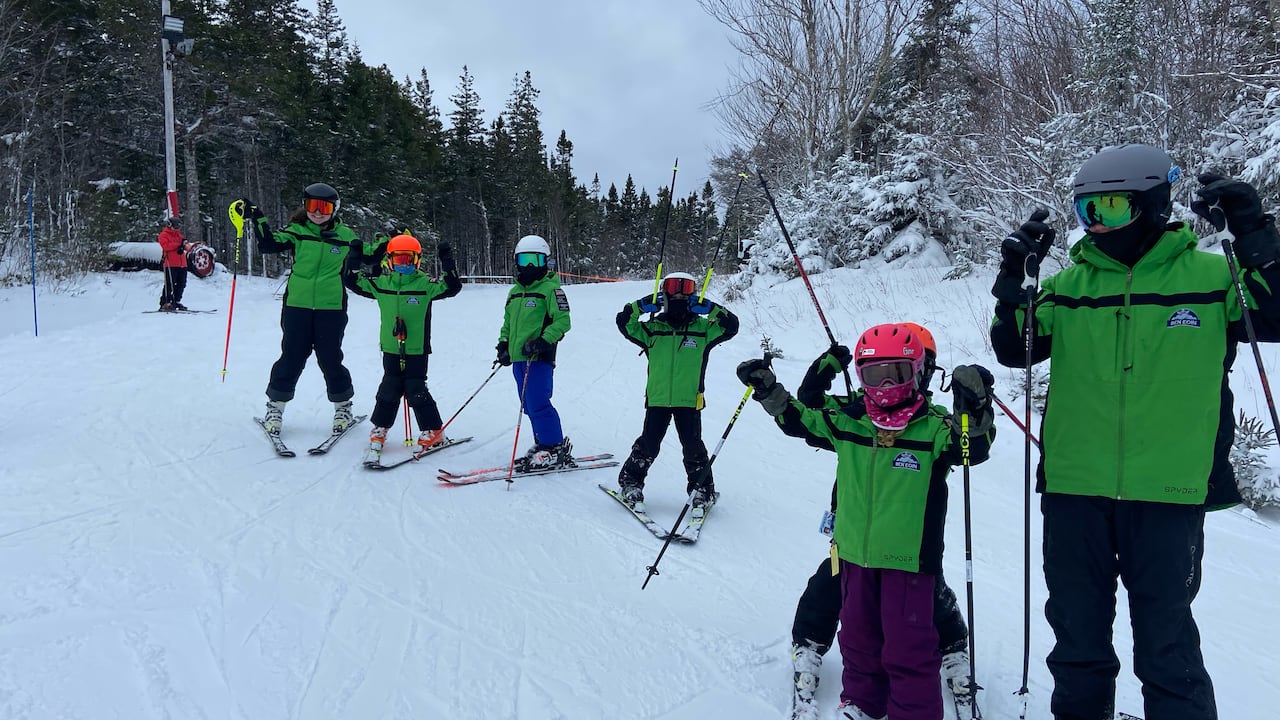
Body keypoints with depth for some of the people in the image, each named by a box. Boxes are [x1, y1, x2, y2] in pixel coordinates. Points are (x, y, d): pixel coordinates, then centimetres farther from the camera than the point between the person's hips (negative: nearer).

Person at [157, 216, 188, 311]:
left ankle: (176, 301, 21)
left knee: (181, 284, 10)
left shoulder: (178, 234, 22)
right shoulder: (164, 235, 1)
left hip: (182, 264, 7)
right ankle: (165, 303, -6)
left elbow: (185, 246, 14)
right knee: (170, 284, -9)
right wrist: (179, 244, -18)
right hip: (171, 264, -7)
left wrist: (184, 245, -11)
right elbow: (166, 246, -15)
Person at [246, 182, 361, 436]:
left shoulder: (345, 235, 6)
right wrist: (258, 219, -17)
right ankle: (275, 406, 19)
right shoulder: (297, 231, 5)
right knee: (291, 357, 5)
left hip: (331, 306, 0)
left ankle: (343, 406, 22)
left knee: (330, 358, 5)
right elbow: (270, 244, -6)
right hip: (297, 304, 0)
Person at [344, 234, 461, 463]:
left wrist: (448, 265, -23)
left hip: (417, 351, -4)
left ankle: (433, 432, 11)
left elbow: (452, 287, -14)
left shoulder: (425, 284, -6)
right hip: (390, 349, 4)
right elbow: (354, 282, 15)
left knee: (416, 391, -1)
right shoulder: (381, 283, 5)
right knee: (389, 391, 10)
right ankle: (379, 431, 22)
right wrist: (355, 263, 3)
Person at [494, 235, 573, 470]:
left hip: (539, 357, -8)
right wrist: (503, 344, 16)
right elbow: (507, 323, 29)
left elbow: (562, 321, -11)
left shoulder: (550, 289, -5)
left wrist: (543, 341, -22)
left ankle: (556, 449, -3)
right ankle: (543, 445, 20)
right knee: (529, 406, 10)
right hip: (518, 358, 8)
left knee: (538, 404, -12)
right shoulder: (514, 292, 19)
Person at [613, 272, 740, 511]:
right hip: (657, 398, 1)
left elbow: (731, 326, -4)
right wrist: (641, 306, -10)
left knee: (693, 446, 1)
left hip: (689, 400, 0)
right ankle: (630, 482, 21)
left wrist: (711, 309, -13)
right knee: (648, 444, 2)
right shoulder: (652, 329, 6)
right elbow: (624, 323, 1)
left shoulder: (703, 329, 5)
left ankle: (702, 490, 17)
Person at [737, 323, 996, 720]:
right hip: (855, 551, 5)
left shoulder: (934, 425, -11)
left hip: (908, 556, -5)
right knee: (858, 638, 20)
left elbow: (974, 447, -25)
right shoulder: (847, 422, 1)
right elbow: (799, 419, 12)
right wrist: (769, 390, 1)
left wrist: (975, 411, -43)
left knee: (908, 648, 1)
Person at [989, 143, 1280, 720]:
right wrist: (1013, 279, -8)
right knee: (1076, 633, 16)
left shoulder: (1212, 276, 1)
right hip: (1074, 489, 3)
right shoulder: (1069, 285, 6)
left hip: (1168, 493, -3)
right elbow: (1013, 350, 6)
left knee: (1166, 641, 6)